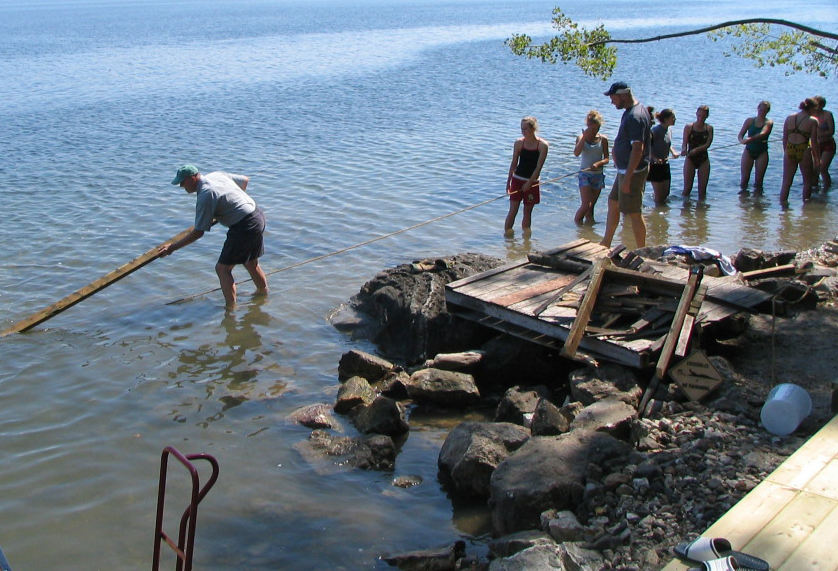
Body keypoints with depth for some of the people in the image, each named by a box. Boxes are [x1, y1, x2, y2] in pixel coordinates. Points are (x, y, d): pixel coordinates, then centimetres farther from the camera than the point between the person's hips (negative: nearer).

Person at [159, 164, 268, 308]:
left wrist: (172, 247, -11)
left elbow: (198, 232, -17)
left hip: (244, 228, -10)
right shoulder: (217, 175, 6)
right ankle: (263, 293, 42)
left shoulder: (205, 196, -19)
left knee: (223, 268, -2)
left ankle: (231, 308, -3)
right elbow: (245, 180, 21)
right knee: (251, 264, 26)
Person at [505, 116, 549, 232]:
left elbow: (538, 167, -11)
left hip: (532, 182, -1)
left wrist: (529, 182, -15)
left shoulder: (542, 145, -9)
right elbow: (514, 164, 5)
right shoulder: (519, 143, -3)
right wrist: (508, 182, 5)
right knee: (513, 211, -3)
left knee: (528, 212, 8)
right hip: (517, 180, 1)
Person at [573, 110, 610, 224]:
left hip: (598, 175, 2)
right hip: (584, 174, -2)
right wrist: (584, 137, -23)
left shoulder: (603, 139, 1)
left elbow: (606, 158, 0)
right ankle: (576, 221, 6)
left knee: (591, 206, 8)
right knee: (586, 205, -13)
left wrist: (598, 163, -20)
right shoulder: (582, 138, -3)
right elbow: (576, 153, -21)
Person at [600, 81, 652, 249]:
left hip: (632, 172, -11)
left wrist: (627, 178, -28)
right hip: (625, 169, 11)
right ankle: (606, 244, 30)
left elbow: (638, 149, -27)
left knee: (634, 213, -3)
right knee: (613, 203, 19)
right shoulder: (633, 111, 10)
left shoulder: (634, 117, -22)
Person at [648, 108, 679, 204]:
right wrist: (655, 158, -28)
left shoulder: (669, 131, 7)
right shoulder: (656, 130, -17)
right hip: (655, 165, -8)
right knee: (659, 195, -4)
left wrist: (673, 153, 8)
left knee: (666, 193, 12)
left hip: (665, 165, 8)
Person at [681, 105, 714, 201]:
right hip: (690, 159, -1)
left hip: (704, 160, 1)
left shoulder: (709, 128, 2)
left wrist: (696, 150, -26)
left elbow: (708, 144, -8)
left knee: (702, 189, 3)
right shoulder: (689, 127, -2)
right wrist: (683, 150, -32)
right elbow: (684, 143, -9)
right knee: (687, 188, -4)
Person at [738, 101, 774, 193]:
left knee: (758, 181, 0)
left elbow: (763, 133, -25)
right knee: (744, 179, -2)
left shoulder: (769, 122, -4)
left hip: (762, 153, -1)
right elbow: (740, 134, -6)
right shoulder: (750, 120, 3)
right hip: (749, 151, 1)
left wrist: (751, 139, -45)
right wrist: (742, 140, -32)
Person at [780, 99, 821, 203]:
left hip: (789, 151, 4)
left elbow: (784, 139, 8)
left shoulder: (789, 118, 5)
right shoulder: (813, 121, -6)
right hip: (804, 151, -4)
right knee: (807, 182, 12)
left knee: (786, 182, 11)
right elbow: (814, 142, -7)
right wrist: (817, 158, 2)